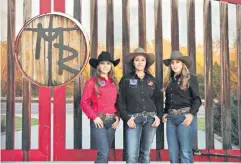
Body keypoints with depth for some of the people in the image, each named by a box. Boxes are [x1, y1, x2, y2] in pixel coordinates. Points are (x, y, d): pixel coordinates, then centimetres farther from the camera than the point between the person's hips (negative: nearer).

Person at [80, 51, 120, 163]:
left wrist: (117, 116, 3)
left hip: (112, 120, 5)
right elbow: (84, 103, -5)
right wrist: (94, 117, -13)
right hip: (99, 121, -5)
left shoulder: (114, 82, 11)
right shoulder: (92, 82, -4)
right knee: (104, 153, -12)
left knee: (105, 153, 11)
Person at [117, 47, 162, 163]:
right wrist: (127, 118, -11)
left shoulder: (152, 80, 12)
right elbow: (120, 101, 0)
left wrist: (158, 116, -2)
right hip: (133, 119, -3)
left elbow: (158, 100, 13)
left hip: (151, 118, 3)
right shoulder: (126, 80, 3)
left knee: (145, 153, 9)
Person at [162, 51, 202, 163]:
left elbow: (197, 99, -3)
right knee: (173, 153, 6)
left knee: (185, 152, -5)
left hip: (184, 116, -5)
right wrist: (165, 113, 11)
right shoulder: (169, 80, 16)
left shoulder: (190, 78, 0)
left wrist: (192, 114, -15)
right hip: (170, 117, 5)